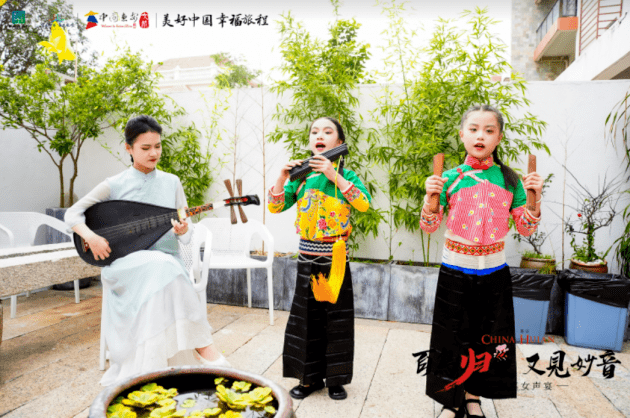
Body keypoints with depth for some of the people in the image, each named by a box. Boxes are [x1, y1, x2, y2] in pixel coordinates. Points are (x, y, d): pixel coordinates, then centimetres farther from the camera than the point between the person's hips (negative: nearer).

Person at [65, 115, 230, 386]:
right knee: (161, 266, -35)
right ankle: (204, 346, -31)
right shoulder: (115, 185, 3)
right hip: (124, 264, -2)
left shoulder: (171, 182, 8)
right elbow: (72, 213, 6)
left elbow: (186, 236, 6)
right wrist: (90, 236, -14)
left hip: (167, 264, 2)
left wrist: (183, 230, -19)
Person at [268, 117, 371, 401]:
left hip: (336, 258, -2)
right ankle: (309, 378, 28)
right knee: (307, 319, 10)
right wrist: (282, 178, -13)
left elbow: (364, 204, -20)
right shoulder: (301, 176, 5)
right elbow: (275, 207, 2)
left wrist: (334, 176, -25)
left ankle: (335, 379, 26)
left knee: (336, 319, 7)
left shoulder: (346, 175, -3)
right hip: (307, 258, 3)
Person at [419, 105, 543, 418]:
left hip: (494, 272, 2)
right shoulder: (450, 178, -5)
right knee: (452, 336, 7)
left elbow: (526, 229, 3)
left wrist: (534, 199, -13)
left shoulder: (509, 180, -1)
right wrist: (431, 198, -23)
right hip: (455, 271, -2)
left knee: (488, 337, 13)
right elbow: (429, 227, -6)